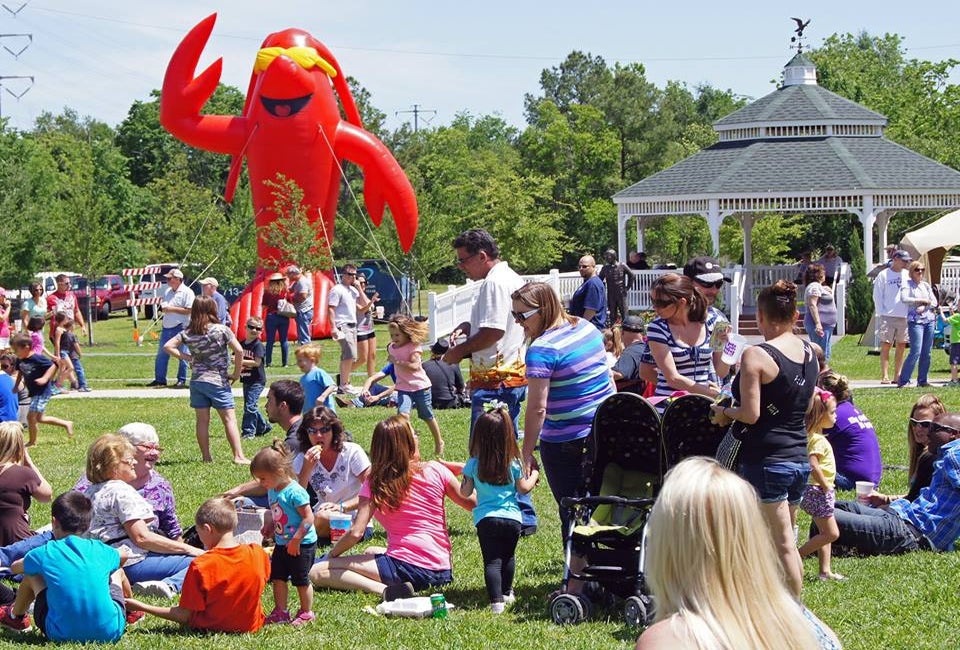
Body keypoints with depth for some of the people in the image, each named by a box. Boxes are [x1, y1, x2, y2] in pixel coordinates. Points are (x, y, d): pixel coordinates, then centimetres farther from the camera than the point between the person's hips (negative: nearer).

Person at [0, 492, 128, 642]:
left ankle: (16, 617, 48)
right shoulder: (100, 550, 6)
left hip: (63, 635, -2)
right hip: (111, 633, 2)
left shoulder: (45, 553, -1)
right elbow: (123, 556, 33)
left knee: (31, 574, 22)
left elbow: (15, 567, 22)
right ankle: (131, 611, 54)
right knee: (117, 571, 29)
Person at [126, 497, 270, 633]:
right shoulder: (258, 554, -12)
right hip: (251, 626, 4)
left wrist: (142, 607, -11)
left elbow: (184, 616, -18)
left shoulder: (200, 566, -22)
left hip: (211, 627, -4)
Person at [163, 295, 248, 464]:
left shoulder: (188, 333, 2)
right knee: (229, 419, -1)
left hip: (197, 380, 4)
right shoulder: (222, 330, -9)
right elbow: (239, 351, -15)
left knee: (202, 420, 9)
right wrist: (236, 373, -4)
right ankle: (238, 456, -7)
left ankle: (206, 457, 11)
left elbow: (168, 346, 0)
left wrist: (185, 357, 6)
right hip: (218, 381, -4)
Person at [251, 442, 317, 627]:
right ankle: (280, 612, 22)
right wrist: (268, 527, 4)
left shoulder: (295, 492, -23)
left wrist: (296, 540, -23)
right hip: (282, 543, 8)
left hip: (302, 544, -8)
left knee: (300, 580, 4)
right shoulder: (272, 491, 4)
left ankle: (306, 613, 19)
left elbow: (308, 518, -23)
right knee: (277, 577, 11)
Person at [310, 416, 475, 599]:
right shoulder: (435, 470, 0)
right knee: (371, 551, 36)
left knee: (317, 572, -9)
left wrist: (331, 555, 7)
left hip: (407, 568, -6)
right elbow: (474, 504, 8)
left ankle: (385, 589, -24)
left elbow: (356, 532, -9)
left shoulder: (374, 483, -5)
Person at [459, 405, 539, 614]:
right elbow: (524, 488, 10)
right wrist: (534, 473, 28)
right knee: (508, 557, 21)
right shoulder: (513, 463, 0)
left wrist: (464, 479, 23)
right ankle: (506, 593, 37)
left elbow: (465, 493, 2)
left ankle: (496, 601, -18)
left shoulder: (474, 464, -3)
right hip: (512, 517, 2)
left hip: (486, 519, -2)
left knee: (492, 561, -4)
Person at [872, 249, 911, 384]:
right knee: (885, 346, -5)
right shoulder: (883, 275, -2)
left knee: (901, 346, 6)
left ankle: (898, 375, 12)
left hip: (904, 317, 5)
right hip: (887, 316, -4)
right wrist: (881, 313, -8)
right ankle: (884, 376, -5)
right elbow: (877, 296, -2)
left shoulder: (907, 275, 11)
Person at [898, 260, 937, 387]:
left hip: (929, 320, 6)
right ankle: (903, 380, -11)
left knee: (926, 353, 5)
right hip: (915, 321, -6)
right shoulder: (907, 284, 0)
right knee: (916, 352, -14)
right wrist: (922, 300, -10)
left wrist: (924, 307, -8)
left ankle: (922, 380, 12)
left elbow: (934, 302, 10)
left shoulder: (926, 285, 16)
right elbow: (904, 299, -17)